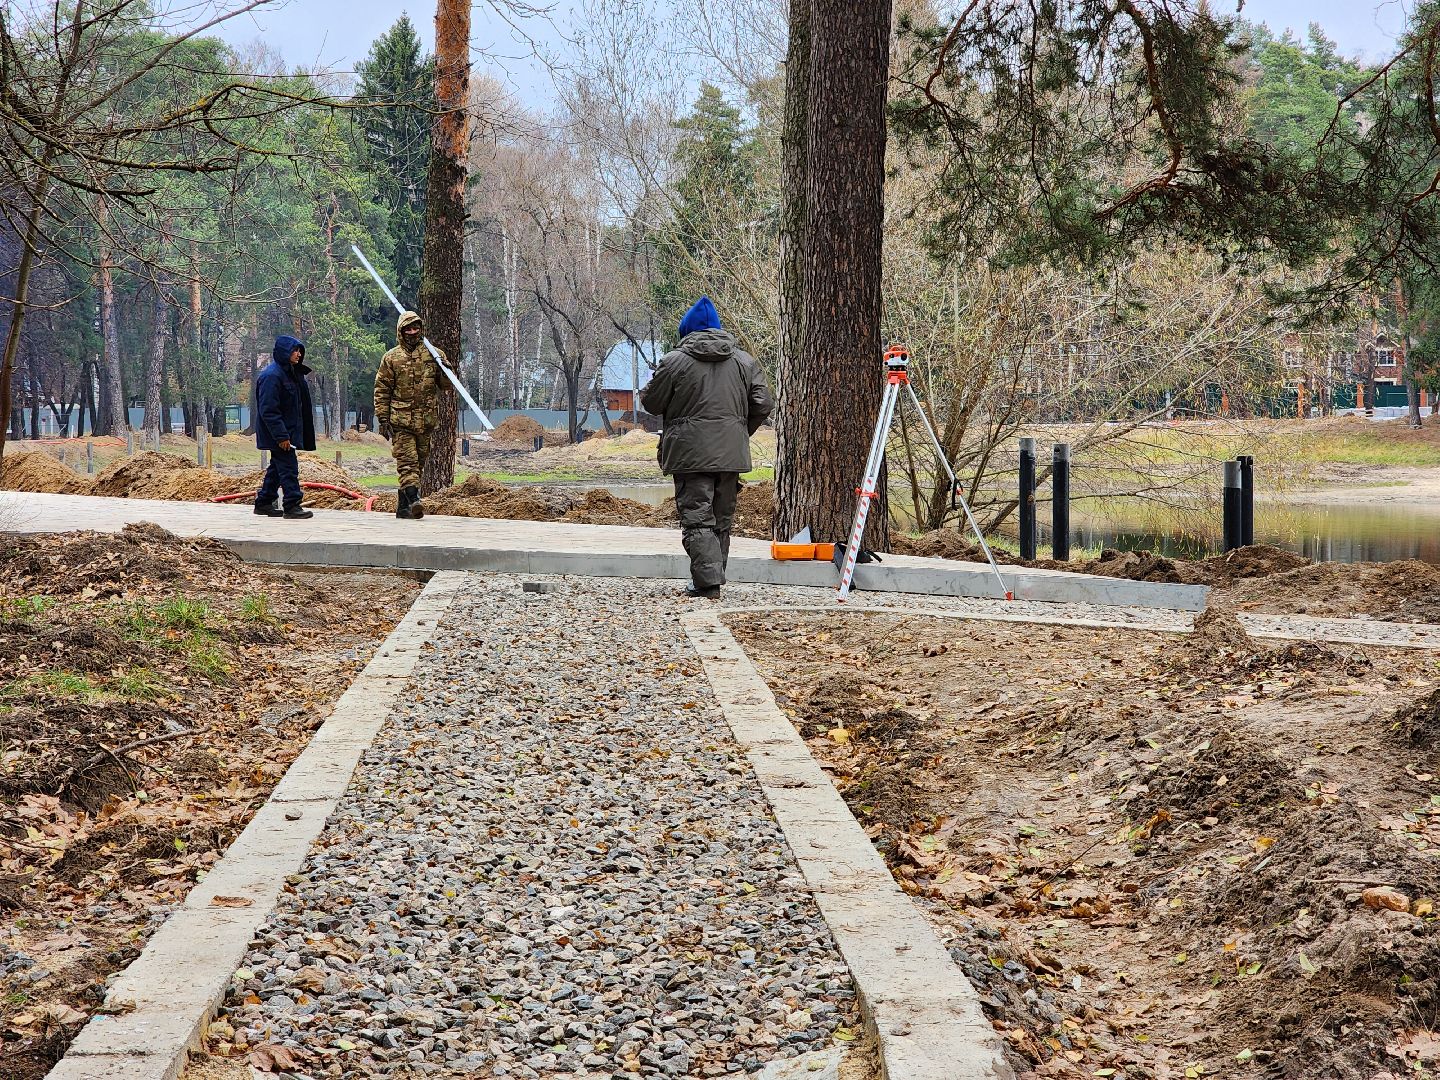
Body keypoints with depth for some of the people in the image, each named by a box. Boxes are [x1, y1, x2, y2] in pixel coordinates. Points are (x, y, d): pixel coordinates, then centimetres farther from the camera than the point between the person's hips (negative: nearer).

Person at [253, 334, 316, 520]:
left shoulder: (291, 373, 13)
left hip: (287, 432, 10)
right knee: (288, 468, -8)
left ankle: (263, 503, 23)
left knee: (277, 468, 15)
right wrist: (281, 436, -24)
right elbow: (268, 410, -22)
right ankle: (292, 506, -6)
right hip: (279, 435, -10)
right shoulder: (272, 375, -18)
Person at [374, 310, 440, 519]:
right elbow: (381, 390, 4)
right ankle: (413, 500, -24)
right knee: (407, 462, -14)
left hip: (426, 421, 3)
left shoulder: (434, 355, 9)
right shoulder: (391, 358, 4)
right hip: (401, 420, -3)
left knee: (418, 463, 8)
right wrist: (382, 419, -2)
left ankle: (403, 506, 16)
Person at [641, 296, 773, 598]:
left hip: (691, 453, -4)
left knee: (696, 517, -4)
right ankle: (713, 576, 19)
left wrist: (652, 385, 24)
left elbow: (651, 403, 2)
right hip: (731, 453, 4)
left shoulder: (674, 361, -5)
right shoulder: (744, 361, 8)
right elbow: (763, 404, 6)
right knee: (722, 519, 14)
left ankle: (708, 580, -14)